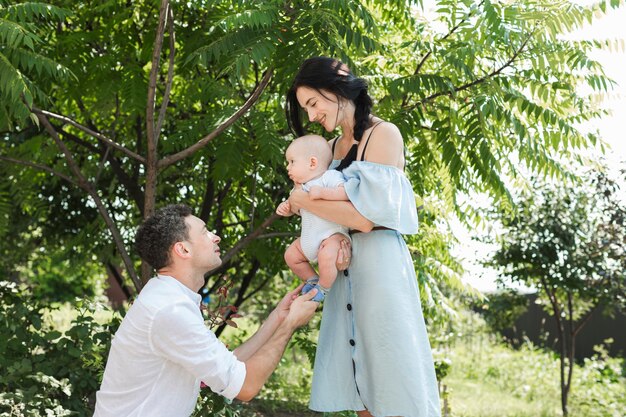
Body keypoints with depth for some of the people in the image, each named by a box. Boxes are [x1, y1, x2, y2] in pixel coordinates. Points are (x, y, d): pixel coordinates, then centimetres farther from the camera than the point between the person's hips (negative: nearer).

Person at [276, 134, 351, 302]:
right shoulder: (301, 185, 11)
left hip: (332, 234, -9)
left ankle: (323, 288, -9)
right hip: (309, 238, 9)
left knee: (326, 257, -34)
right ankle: (312, 279, 29)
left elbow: (347, 192, -31)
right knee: (291, 255, 14)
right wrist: (286, 208, 4)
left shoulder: (330, 176, -15)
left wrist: (322, 192, -33)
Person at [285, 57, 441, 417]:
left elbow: (366, 217, -18)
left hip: (379, 262, -8)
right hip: (344, 263, 8)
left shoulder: (383, 135, -9)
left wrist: (305, 202, -9)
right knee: (359, 386, 10)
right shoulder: (335, 146, 15)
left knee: (390, 376, -3)